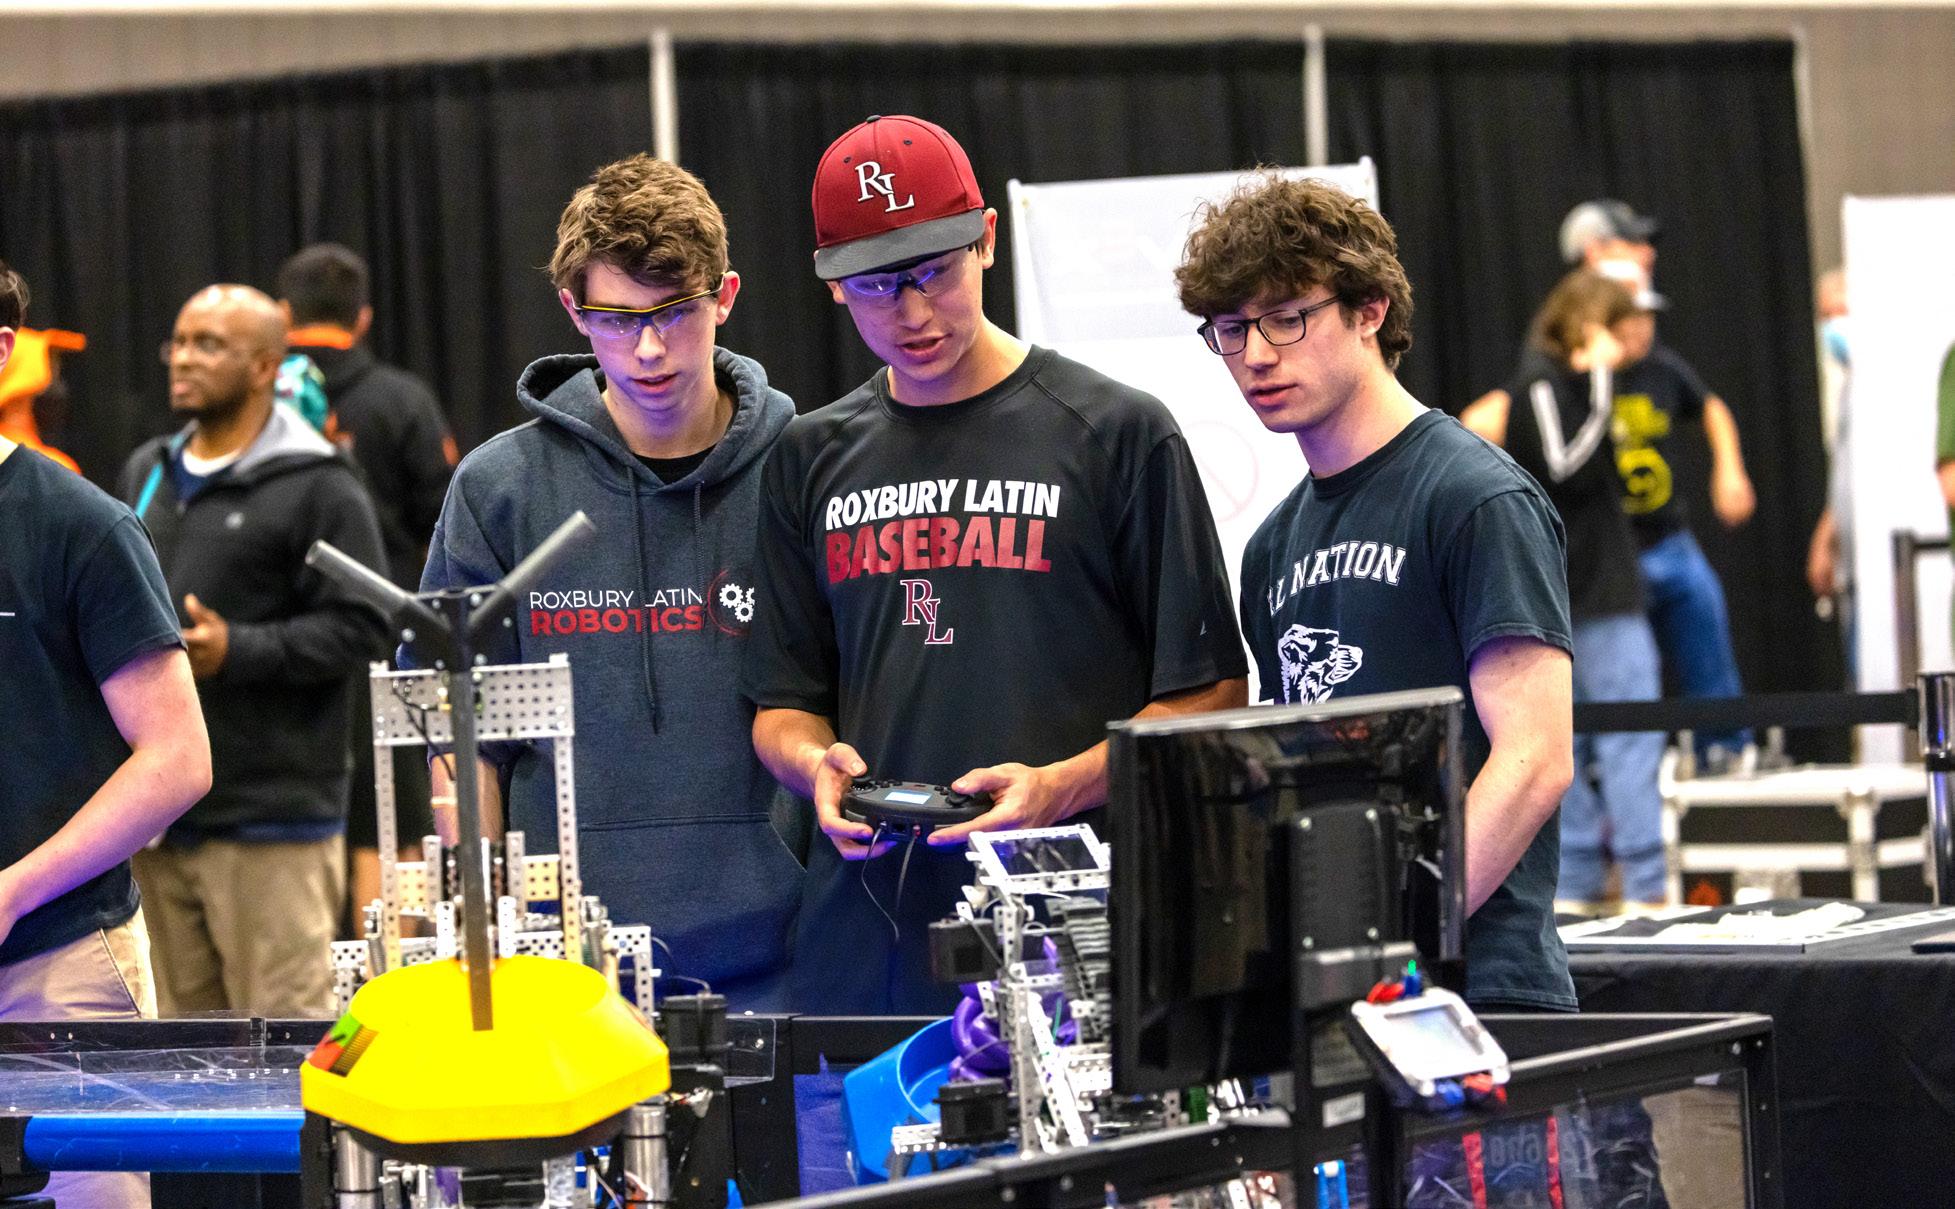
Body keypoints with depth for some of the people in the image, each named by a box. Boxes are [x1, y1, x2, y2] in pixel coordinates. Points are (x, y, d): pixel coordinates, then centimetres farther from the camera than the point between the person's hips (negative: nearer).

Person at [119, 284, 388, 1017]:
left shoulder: (318, 488, -6)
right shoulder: (147, 476, 16)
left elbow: (359, 628, -12)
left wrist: (236, 652, -21)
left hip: (269, 816, -7)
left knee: (285, 1018, -7)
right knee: (193, 1016, 12)